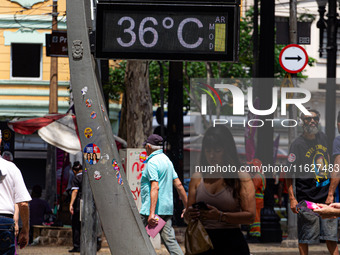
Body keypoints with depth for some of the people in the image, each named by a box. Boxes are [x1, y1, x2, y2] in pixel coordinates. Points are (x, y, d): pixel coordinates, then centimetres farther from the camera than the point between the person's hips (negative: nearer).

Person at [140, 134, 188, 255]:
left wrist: (152, 213, -27)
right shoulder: (167, 160, 16)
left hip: (153, 209, -8)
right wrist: (187, 206, 20)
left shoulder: (152, 162, -11)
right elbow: (178, 184, 16)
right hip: (167, 209, 8)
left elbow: (155, 187, -21)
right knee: (169, 239, 1)